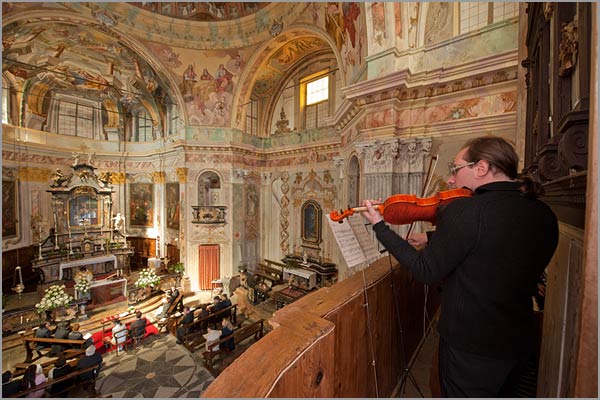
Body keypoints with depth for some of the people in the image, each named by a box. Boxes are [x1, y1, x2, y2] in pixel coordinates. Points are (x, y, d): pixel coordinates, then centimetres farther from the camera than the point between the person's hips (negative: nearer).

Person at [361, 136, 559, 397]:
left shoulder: (465, 210, -26)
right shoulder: (544, 215, -2)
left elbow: (425, 272, -21)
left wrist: (379, 226, -15)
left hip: (470, 346, -6)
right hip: (520, 343, 7)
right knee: (503, 392, 30)